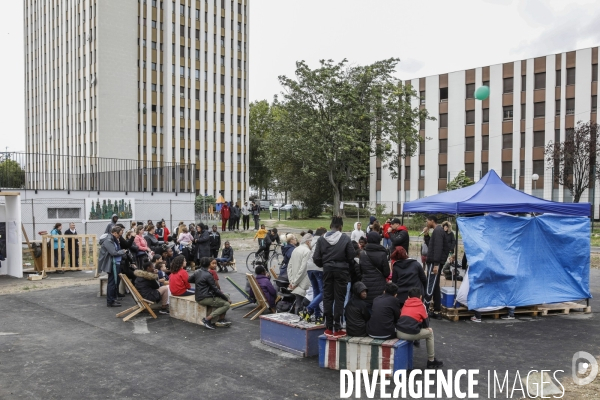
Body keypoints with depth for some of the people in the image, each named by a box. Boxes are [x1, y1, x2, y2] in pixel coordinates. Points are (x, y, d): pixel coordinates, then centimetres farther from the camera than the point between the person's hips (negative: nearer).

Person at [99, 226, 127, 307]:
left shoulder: (114, 239, 14)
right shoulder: (108, 240, -18)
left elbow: (117, 250, 18)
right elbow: (114, 252, -23)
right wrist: (123, 252, -10)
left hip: (116, 263, 10)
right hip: (112, 264, -10)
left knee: (115, 281, 16)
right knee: (112, 282, -4)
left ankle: (113, 299, 26)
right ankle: (110, 302, 4)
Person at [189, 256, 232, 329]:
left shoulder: (197, 272, 7)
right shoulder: (208, 275, -17)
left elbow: (189, 280, 23)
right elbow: (215, 289, -15)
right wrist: (227, 299, -7)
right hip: (205, 298, -9)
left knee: (225, 297, 15)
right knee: (227, 304, -13)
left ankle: (221, 320, 7)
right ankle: (207, 319, -13)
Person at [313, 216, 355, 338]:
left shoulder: (321, 239, -4)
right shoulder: (346, 239, -11)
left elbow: (316, 258, -4)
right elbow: (351, 257, -7)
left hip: (327, 270, 2)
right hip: (341, 271, -2)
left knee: (327, 298, 11)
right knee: (339, 298, 4)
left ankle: (329, 328, 15)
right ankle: (337, 328, 6)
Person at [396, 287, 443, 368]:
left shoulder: (405, 304, 20)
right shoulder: (421, 305, 10)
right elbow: (426, 323, 14)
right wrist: (426, 327, 37)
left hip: (399, 333, 4)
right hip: (411, 334, -4)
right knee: (430, 332, 24)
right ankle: (431, 361, 32)